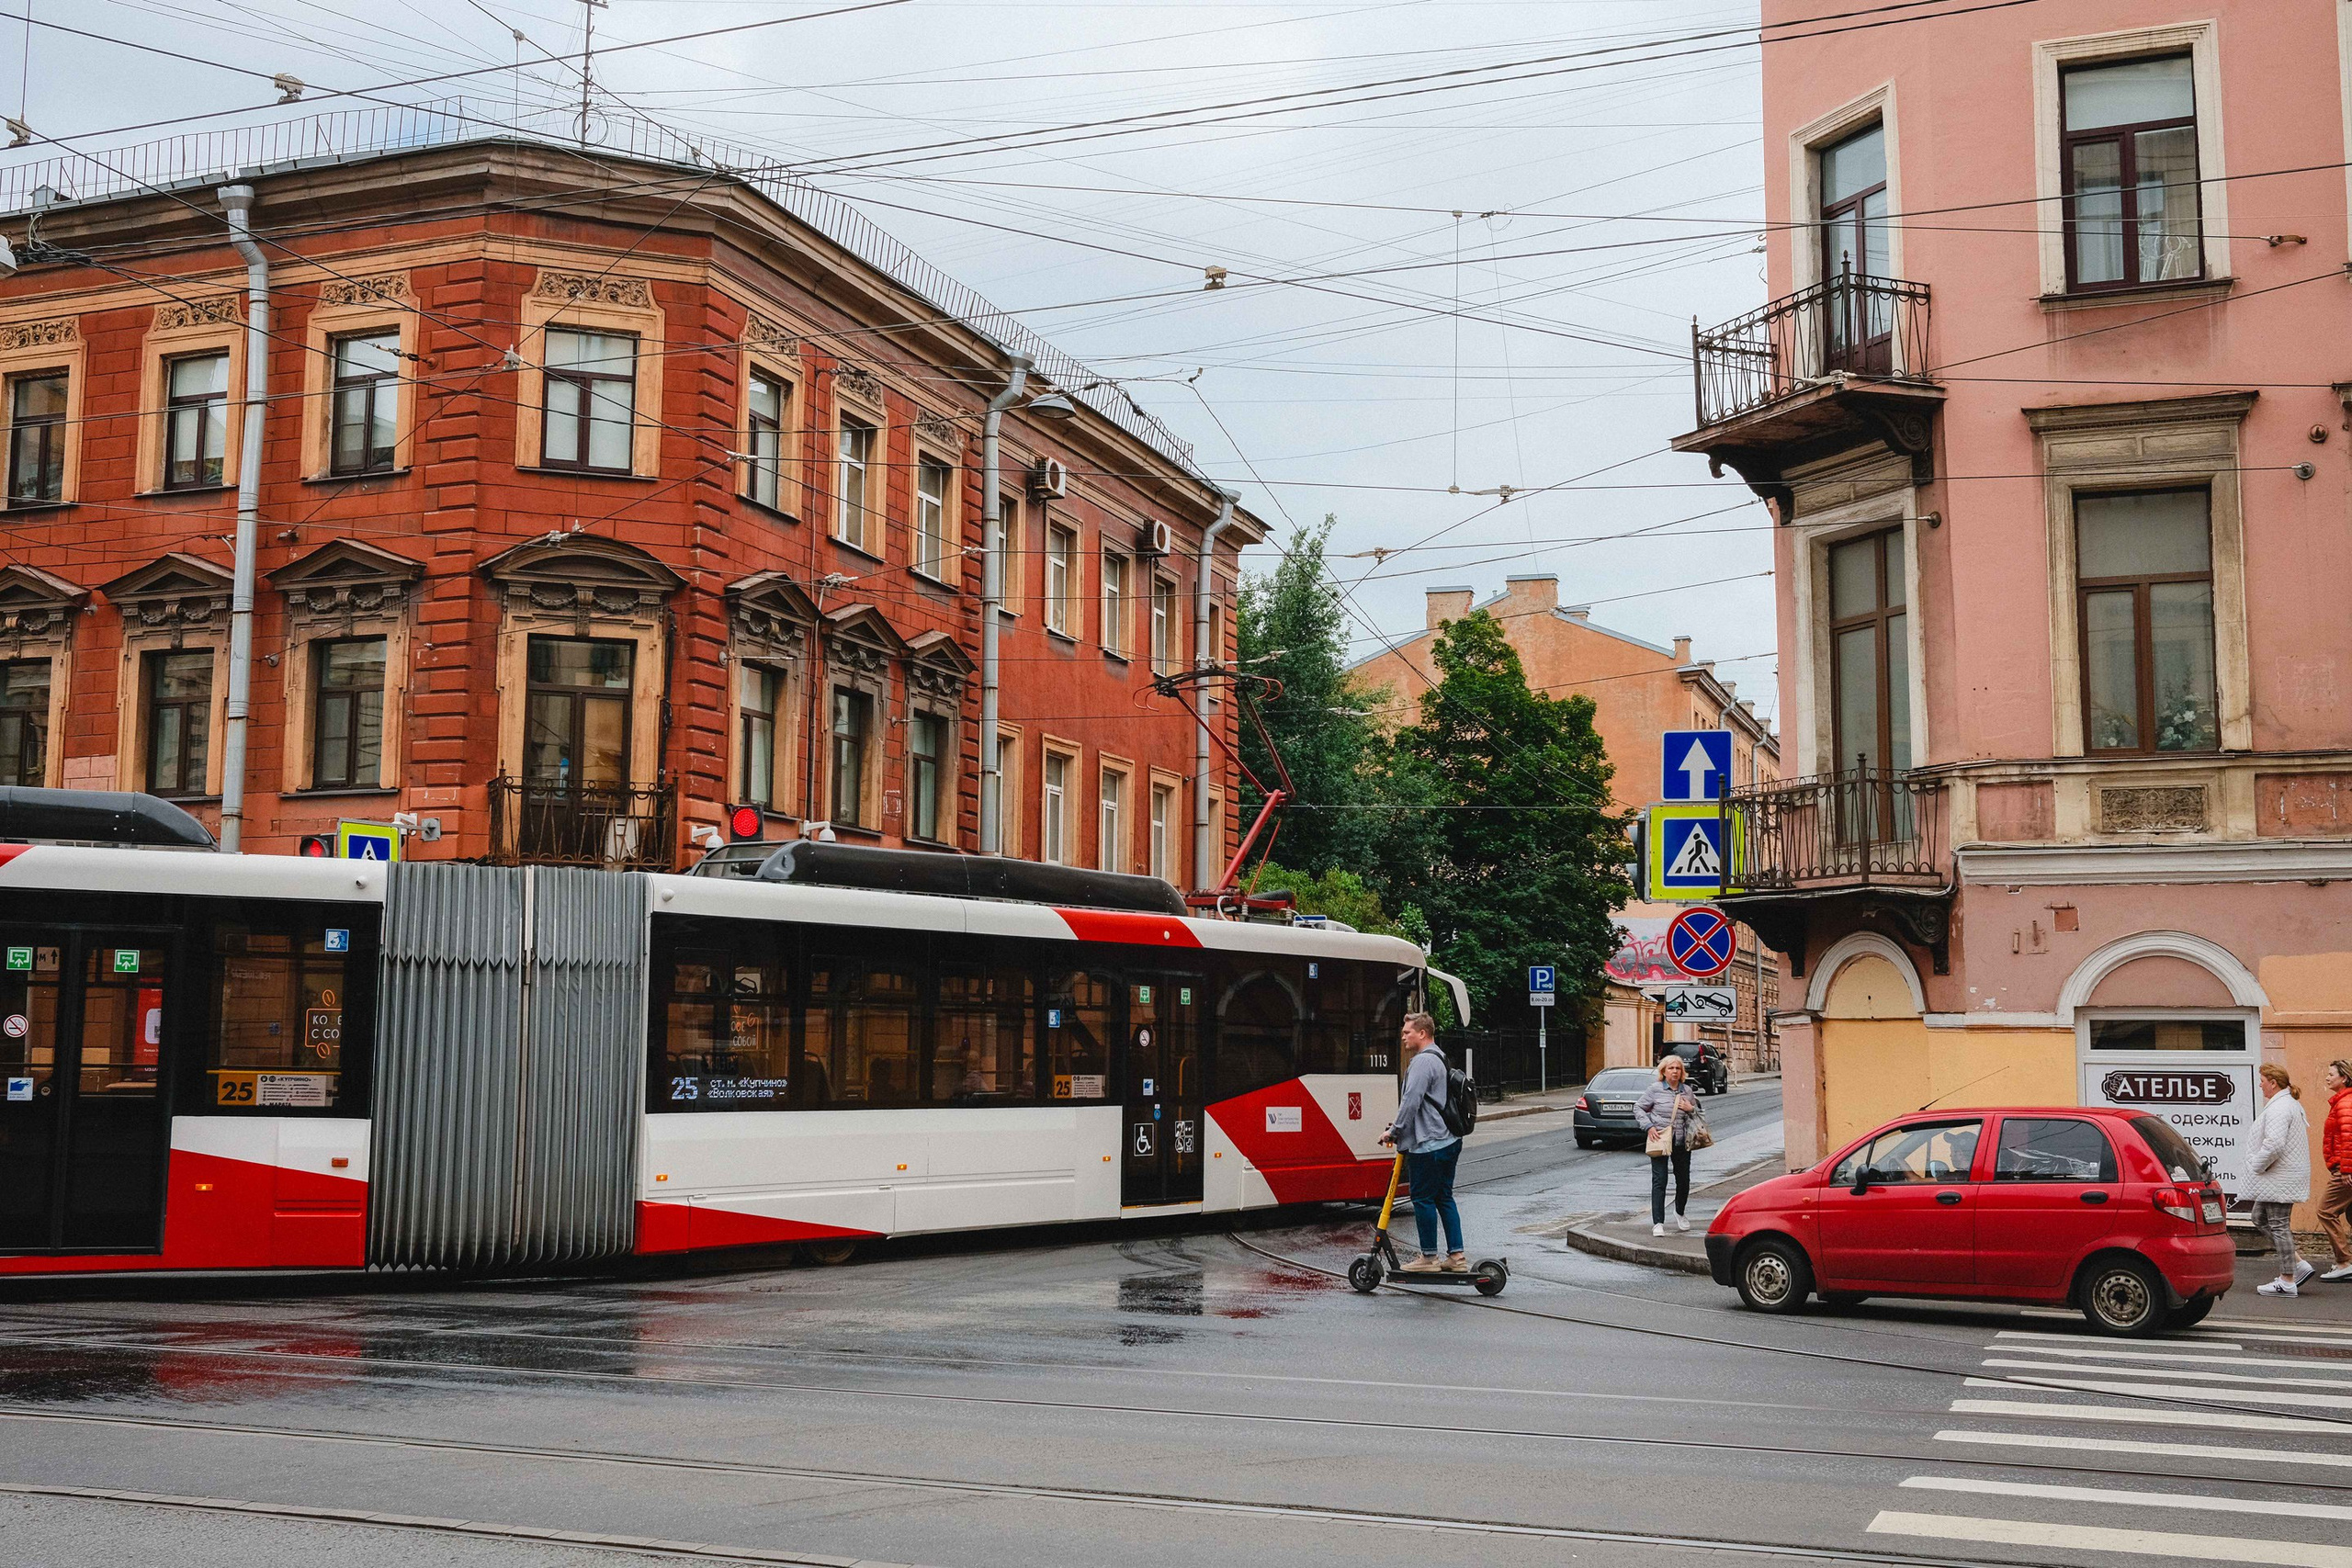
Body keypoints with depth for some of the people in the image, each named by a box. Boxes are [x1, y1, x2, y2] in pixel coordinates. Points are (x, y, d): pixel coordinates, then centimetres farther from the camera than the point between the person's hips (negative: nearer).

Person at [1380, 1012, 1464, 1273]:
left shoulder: (1423, 1061, -15)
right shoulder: (1440, 1060, 18)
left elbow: (1411, 1102, -21)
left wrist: (1394, 1132, -10)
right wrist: (1399, 1130, 23)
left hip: (1427, 1145, -10)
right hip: (1448, 1141, 10)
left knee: (1423, 1199, -2)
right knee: (1444, 1198, 13)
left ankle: (1429, 1258, 3)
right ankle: (1456, 1255, 14)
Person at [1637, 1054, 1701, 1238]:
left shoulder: (1687, 1091, 9)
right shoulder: (1654, 1090, -3)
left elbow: (1698, 1112, 22)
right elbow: (1638, 1108, 1)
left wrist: (1691, 1109, -2)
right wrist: (1648, 1127, -10)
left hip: (1682, 1142, 4)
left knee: (1684, 1180, 12)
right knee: (1659, 1181, -8)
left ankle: (1679, 1213, 39)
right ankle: (1658, 1223, -6)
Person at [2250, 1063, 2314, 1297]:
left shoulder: (2278, 1108, -19)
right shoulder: (2291, 1104, 16)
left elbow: (2274, 1144, -30)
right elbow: (2305, 1128, 31)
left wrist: (2258, 1167, -16)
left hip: (2281, 1178, -11)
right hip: (2282, 1177, 11)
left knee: (2279, 1225, -5)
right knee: (2260, 1219, 16)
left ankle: (2287, 1282, -1)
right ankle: (2298, 1265, 14)